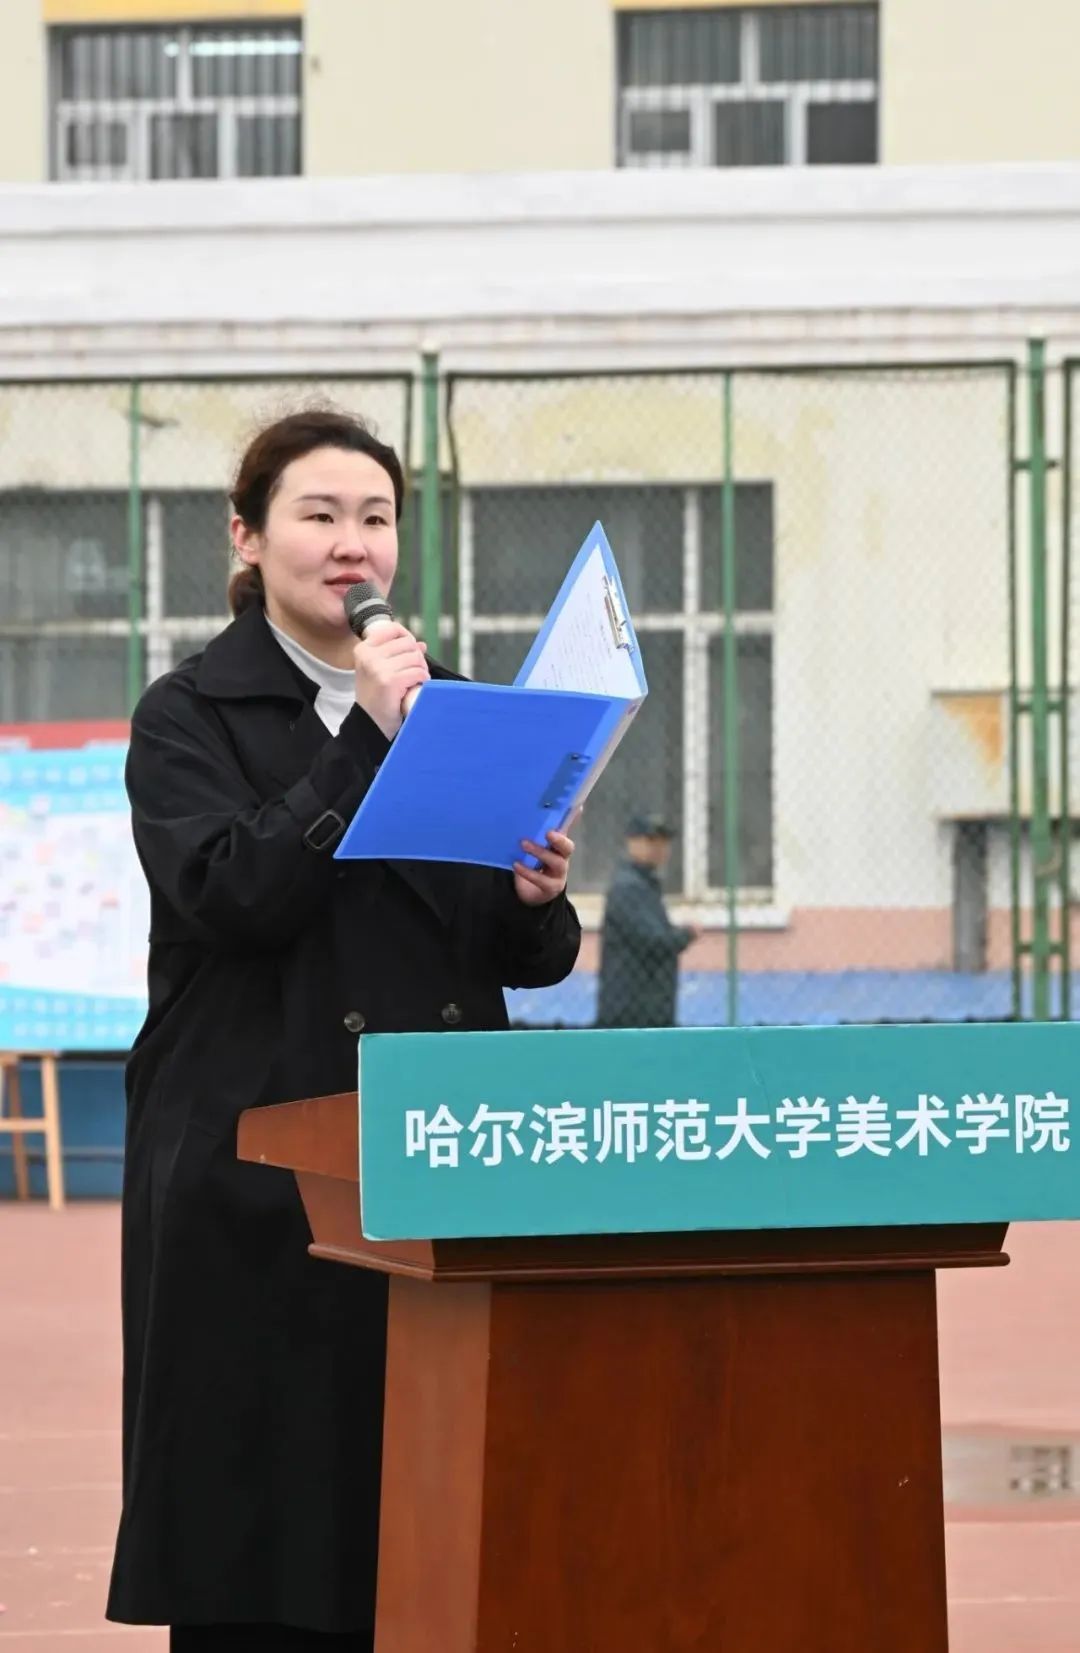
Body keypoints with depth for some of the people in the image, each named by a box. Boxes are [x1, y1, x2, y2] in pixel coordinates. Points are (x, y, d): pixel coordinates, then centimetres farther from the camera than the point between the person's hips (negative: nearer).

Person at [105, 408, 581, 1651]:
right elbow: (229, 897, -14)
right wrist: (365, 737, -16)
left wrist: (537, 903, -7)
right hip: (255, 1167, -4)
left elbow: (521, 957, 16)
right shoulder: (188, 716, 2)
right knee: (256, 1541, -4)